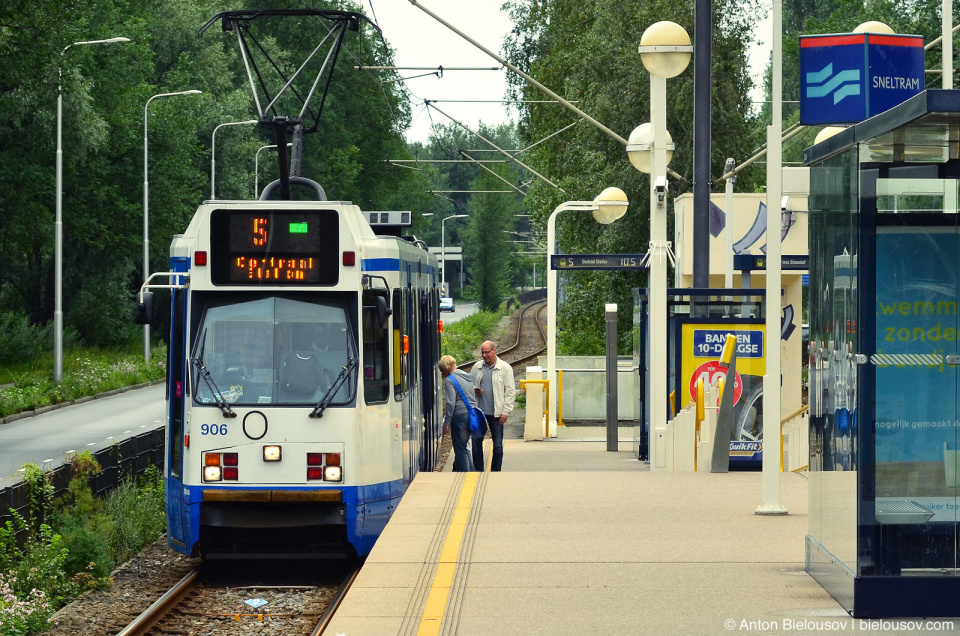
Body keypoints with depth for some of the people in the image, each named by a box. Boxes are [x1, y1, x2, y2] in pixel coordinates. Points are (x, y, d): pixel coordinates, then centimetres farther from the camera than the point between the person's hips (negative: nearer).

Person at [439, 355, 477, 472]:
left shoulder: (449, 380, -9)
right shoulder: (467, 376, 15)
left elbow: (451, 403, -15)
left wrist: (447, 422, -11)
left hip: (460, 415, -8)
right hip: (472, 413, 8)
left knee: (460, 450, -1)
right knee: (463, 447, 19)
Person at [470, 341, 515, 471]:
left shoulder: (505, 368, -1)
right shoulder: (477, 367, 9)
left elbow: (510, 392, -2)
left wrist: (505, 412, -9)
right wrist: (475, 391, -3)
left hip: (496, 413, -3)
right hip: (479, 411, 3)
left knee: (498, 446, 2)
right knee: (476, 443, 3)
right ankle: (478, 472, 13)